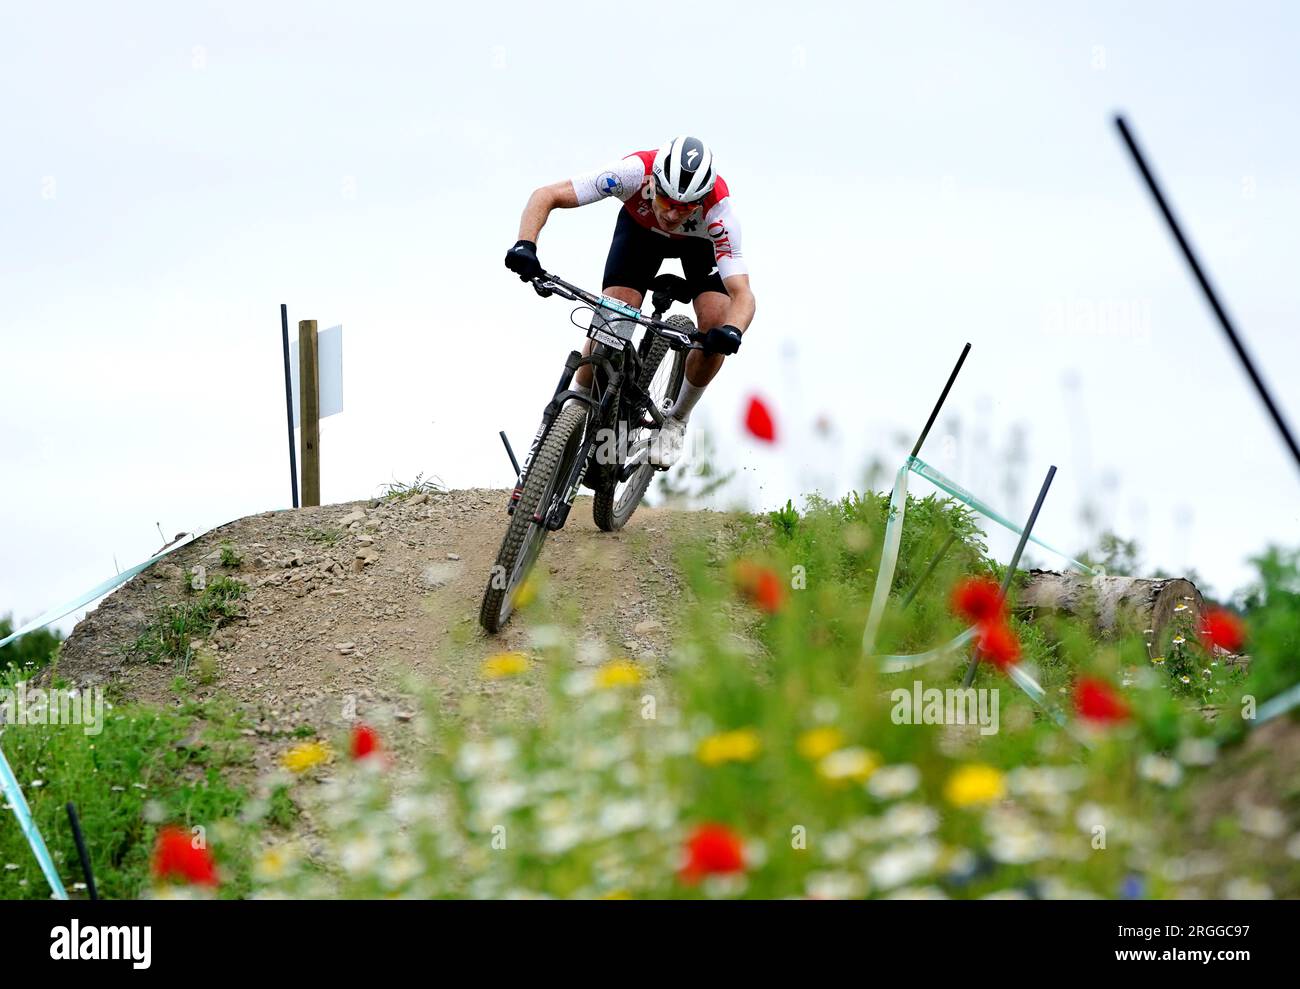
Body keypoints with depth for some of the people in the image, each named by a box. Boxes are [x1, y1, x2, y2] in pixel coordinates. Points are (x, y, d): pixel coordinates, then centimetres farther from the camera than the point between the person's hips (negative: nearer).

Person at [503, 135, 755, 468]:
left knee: (715, 326, -22)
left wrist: (731, 331, -65)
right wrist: (525, 246, -55)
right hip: (640, 227, 0)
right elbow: (546, 195, -37)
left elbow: (742, 294, -43)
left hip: (700, 240, 0)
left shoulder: (718, 209, -41)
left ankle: (676, 421, 3)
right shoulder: (635, 171, -41)